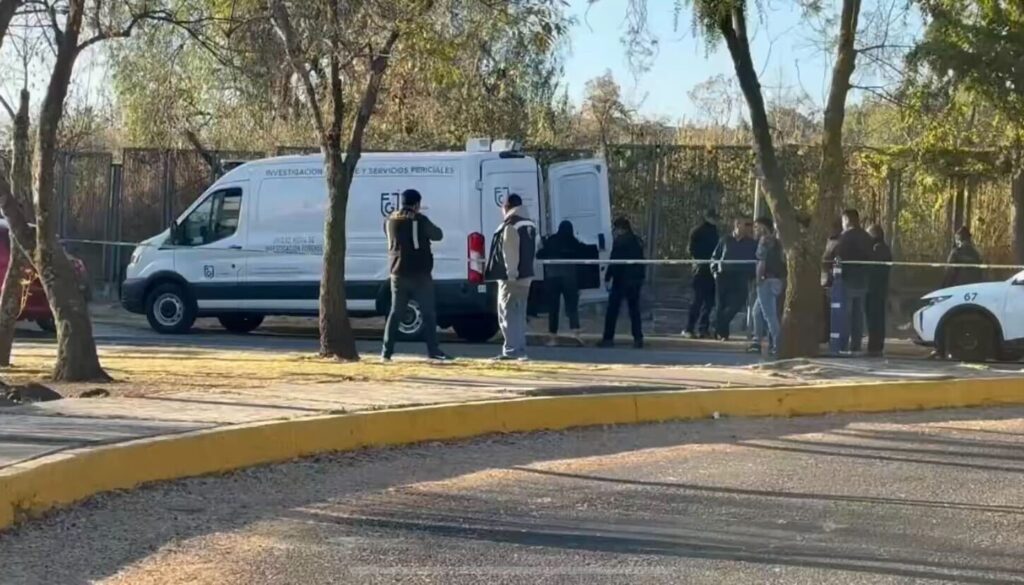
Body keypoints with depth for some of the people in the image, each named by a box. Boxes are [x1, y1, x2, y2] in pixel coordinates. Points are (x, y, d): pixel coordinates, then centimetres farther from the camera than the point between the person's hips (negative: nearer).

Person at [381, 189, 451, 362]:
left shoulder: (391, 220, 6)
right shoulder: (420, 220, -9)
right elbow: (438, 235, 2)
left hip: (399, 273, 5)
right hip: (419, 274, -5)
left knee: (396, 312, 9)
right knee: (428, 313, 2)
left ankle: (387, 351, 4)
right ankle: (433, 350, -1)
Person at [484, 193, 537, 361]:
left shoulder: (510, 226, -15)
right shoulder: (529, 225, 16)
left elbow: (509, 252, -20)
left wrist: (511, 274, -21)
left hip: (511, 277, -9)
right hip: (526, 275, 9)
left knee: (508, 314, -6)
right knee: (519, 314, 15)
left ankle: (512, 351, -11)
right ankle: (519, 350, 18)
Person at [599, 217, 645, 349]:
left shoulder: (620, 241, -11)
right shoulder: (637, 241, 12)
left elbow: (614, 262, -16)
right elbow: (640, 260, 15)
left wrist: (607, 278, -12)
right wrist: (639, 276, 18)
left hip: (622, 280, -7)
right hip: (636, 279, 7)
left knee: (612, 310, 0)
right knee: (634, 309, 11)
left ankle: (608, 338, 1)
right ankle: (638, 339, 6)